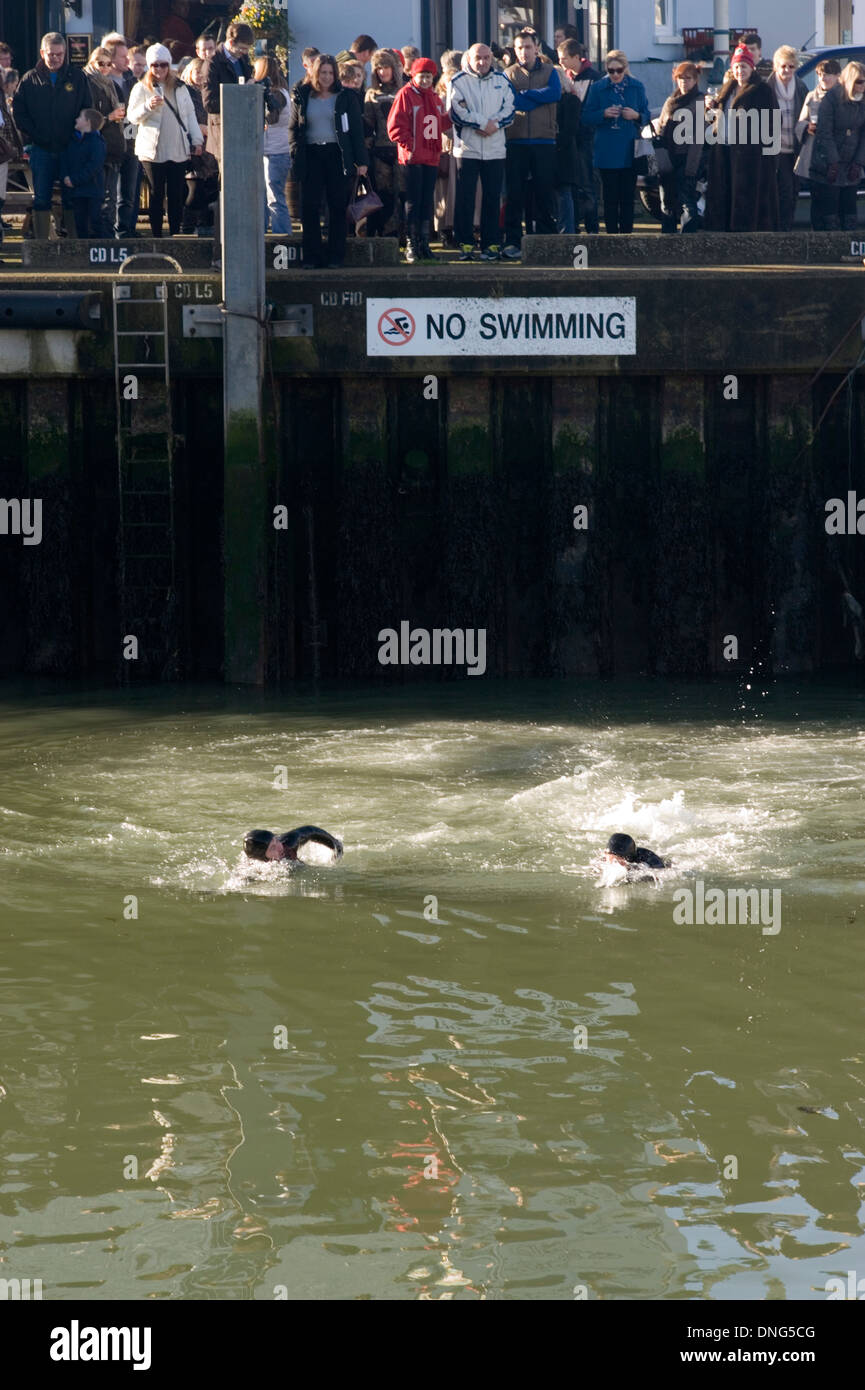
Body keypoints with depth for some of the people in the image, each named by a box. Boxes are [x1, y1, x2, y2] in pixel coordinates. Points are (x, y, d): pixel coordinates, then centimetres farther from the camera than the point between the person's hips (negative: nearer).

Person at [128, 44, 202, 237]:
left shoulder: (179, 88, 14)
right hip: (153, 152, -3)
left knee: (176, 195, 1)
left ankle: (175, 234, 6)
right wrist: (148, 106, -23)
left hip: (178, 151, 3)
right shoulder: (141, 88, 3)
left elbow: (190, 115, 17)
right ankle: (156, 235, 4)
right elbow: (133, 117, -5)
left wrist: (197, 140, 11)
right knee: (157, 195, 0)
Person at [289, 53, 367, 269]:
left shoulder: (345, 97, 5)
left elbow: (356, 130, 4)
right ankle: (311, 257, 1)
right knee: (310, 208, -2)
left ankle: (336, 257, 5)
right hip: (311, 156, 1)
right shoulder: (302, 97, 8)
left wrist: (360, 161, -2)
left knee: (338, 208, 0)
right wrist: (296, 154, -1)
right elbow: (293, 128, 12)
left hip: (338, 155, -1)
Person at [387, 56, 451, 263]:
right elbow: (395, 125, -9)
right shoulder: (405, 95, -5)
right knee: (413, 201, -4)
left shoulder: (434, 97, 15)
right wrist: (408, 146, -14)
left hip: (431, 157, 6)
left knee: (427, 201, 8)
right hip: (412, 157, -6)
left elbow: (441, 124, 19)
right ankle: (412, 244, -1)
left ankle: (424, 243, 13)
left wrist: (451, 116, 1)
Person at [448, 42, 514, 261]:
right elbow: (456, 112, -6)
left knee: (492, 197, 2)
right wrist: (483, 123, -9)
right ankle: (465, 244, -1)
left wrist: (494, 124, -13)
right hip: (467, 148, -2)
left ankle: (491, 244, 7)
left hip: (495, 150, 2)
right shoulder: (458, 82, 3)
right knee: (465, 197, -4)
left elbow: (509, 109, 5)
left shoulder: (502, 81, 12)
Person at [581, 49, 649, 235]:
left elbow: (647, 116, 10)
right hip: (607, 152, -1)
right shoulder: (597, 88, 3)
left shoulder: (637, 87, 7)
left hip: (630, 150, 1)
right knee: (610, 197, -2)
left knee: (628, 197, 2)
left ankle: (627, 233, 6)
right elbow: (586, 117, 2)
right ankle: (612, 234, 2)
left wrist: (636, 115, -12)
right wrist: (604, 114, -16)